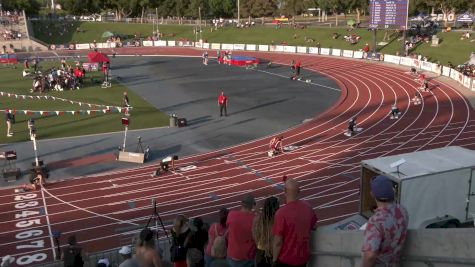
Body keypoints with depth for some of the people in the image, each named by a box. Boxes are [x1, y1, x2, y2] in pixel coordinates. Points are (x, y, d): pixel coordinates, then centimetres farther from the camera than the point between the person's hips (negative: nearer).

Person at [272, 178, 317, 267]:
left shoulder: (281, 213, -26)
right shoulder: (307, 206, -9)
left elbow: (278, 241, -21)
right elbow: (314, 226, 8)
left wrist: (274, 259, -7)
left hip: (286, 259, -5)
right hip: (303, 256, 5)